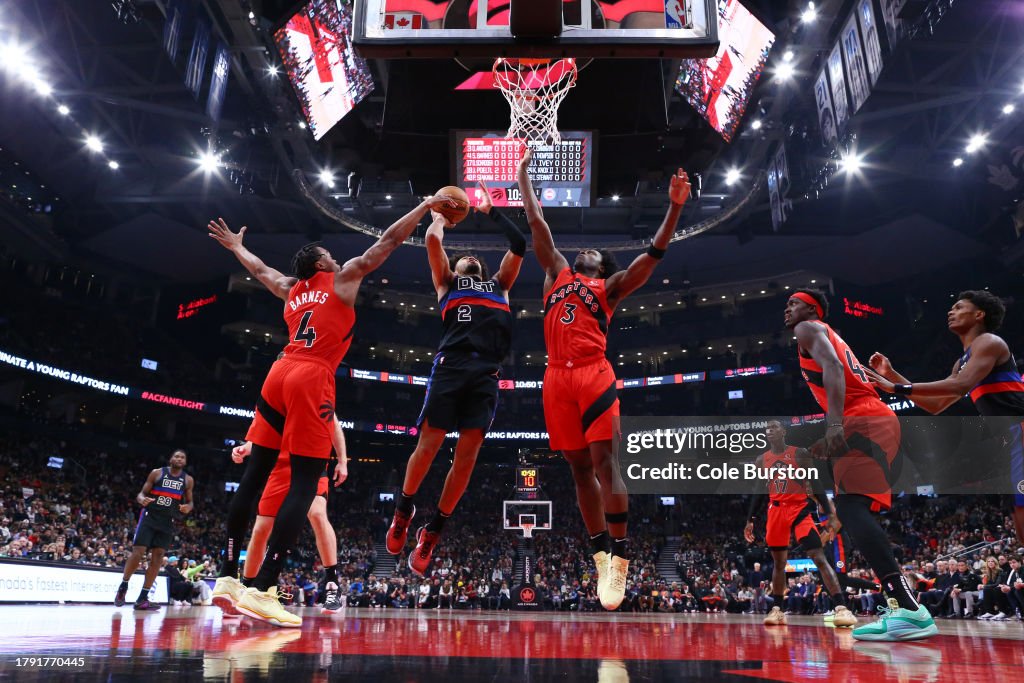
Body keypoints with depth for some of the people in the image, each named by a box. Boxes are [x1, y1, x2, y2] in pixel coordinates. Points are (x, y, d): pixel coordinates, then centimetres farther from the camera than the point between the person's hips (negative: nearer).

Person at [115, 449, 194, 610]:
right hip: (149, 516, -2)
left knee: (157, 557, -2)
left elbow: (189, 502, 13)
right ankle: (123, 587, 14)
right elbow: (142, 493, 3)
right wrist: (142, 499, -21)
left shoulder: (188, 480, 6)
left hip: (168, 521, 2)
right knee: (138, 552, -10)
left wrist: (188, 507, -11)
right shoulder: (157, 473, 0)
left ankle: (142, 598, 3)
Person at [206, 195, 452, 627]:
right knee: (304, 483, -9)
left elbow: (261, 270, 43)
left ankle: (227, 576, 14)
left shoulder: (290, 290, 24)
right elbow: (388, 241, 9)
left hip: (278, 374, 7)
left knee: (254, 475, 10)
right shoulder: (343, 278, 9)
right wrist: (426, 206, 16)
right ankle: (261, 589, -17)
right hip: (311, 379, -7)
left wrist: (235, 246, 63)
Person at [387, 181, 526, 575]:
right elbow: (433, 240, 11)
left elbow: (519, 244, 26)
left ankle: (432, 532, 8)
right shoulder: (447, 282, 24)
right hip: (451, 365, -2)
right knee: (428, 443, -5)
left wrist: (492, 212, 33)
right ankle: (403, 510, 19)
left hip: (486, 373, 2)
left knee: (467, 454, -3)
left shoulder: (499, 284, 31)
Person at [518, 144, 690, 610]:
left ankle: (619, 557, -7)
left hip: (593, 375, -4)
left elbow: (653, 254, 5)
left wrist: (675, 207, -5)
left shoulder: (610, 287, 16)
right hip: (557, 379, 4)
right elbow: (536, 222, 29)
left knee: (604, 463, -10)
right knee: (580, 468, 5)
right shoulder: (557, 276, 25)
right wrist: (523, 172, 34)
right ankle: (600, 553, 12)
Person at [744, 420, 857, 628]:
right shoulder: (762, 460, 9)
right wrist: (750, 520, 11)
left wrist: (830, 513, -12)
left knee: (819, 557, -14)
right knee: (778, 562, 10)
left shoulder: (800, 453, -2)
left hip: (800, 508, -4)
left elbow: (815, 483, -4)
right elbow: (758, 492, 14)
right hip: (776, 510, 4)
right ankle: (777, 610, 17)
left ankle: (841, 608, -17)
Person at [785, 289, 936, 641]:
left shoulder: (808, 329, 4)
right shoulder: (830, 337, 32)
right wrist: (829, 440, 36)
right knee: (858, 509, 14)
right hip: (880, 418, 10)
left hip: (862, 421, -10)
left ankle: (910, 610, -32)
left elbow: (832, 366, -16)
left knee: (850, 507, -21)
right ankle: (904, 603, 13)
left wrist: (834, 423, -29)